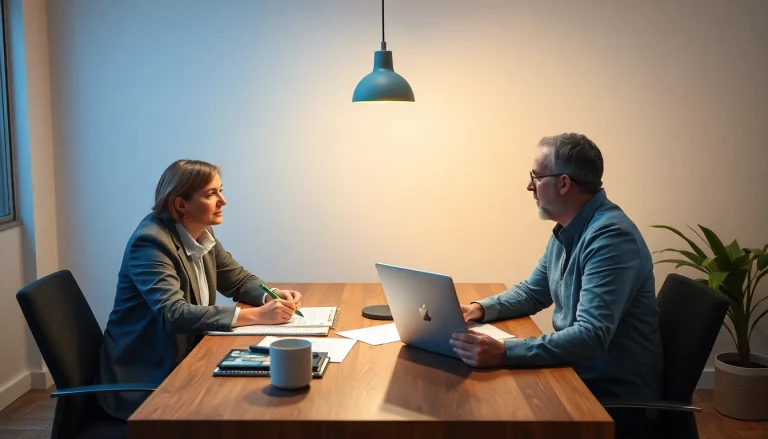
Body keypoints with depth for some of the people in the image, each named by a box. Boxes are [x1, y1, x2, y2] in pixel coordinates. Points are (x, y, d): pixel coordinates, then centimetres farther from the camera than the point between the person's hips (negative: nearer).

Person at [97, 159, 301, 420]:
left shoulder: (202, 235, 3)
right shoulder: (150, 242, -22)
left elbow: (239, 279, 10)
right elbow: (174, 314, -32)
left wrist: (273, 296, -13)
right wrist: (257, 315, -35)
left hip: (187, 358, 8)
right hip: (146, 377, -7)